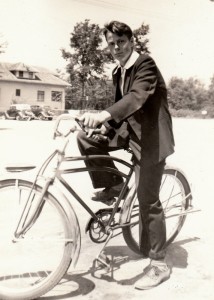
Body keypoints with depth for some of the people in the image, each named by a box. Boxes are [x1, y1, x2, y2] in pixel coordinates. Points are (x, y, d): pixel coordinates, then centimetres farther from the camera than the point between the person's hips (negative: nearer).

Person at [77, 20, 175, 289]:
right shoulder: (118, 72, 12)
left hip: (149, 136, -8)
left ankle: (159, 265, 7)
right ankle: (112, 186, 13)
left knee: (148, 201, -7)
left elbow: (137, 97, -32)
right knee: (86, 139, -2)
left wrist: (103, 114, -47)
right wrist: (106, 126, 3)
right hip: (129, 130, 8)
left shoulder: (145, 63, -14)